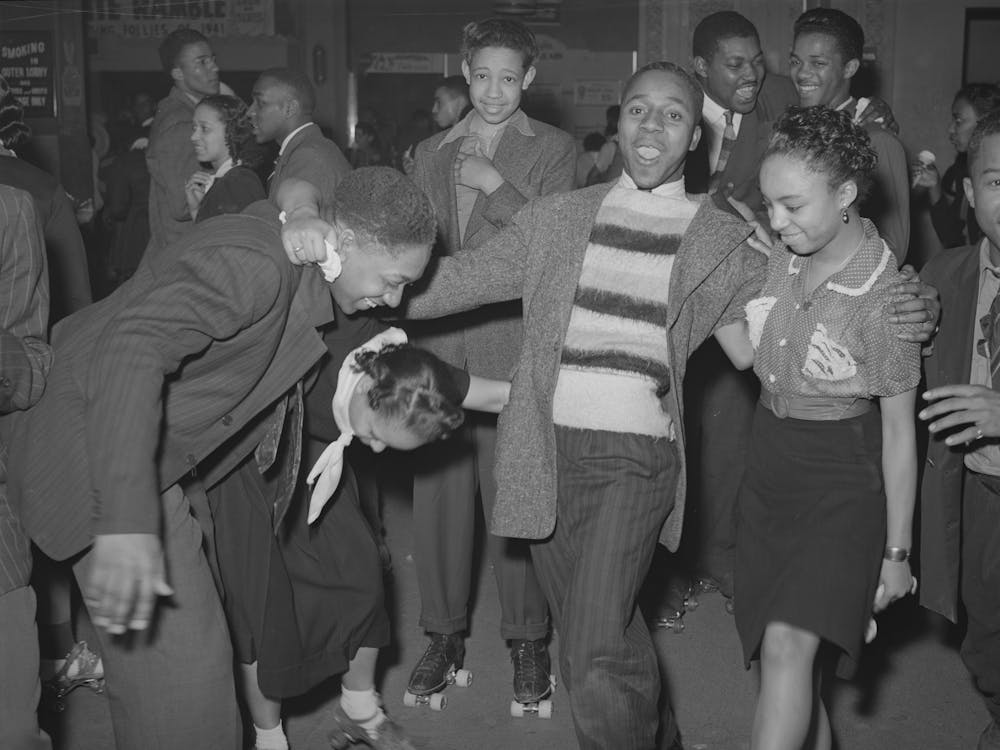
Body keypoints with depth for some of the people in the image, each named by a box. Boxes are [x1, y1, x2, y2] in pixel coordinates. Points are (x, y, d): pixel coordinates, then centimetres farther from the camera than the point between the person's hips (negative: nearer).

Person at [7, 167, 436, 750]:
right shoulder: (253, 263, -28)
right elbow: (133, 345, -39)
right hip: (101, 456, -9)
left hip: (166, 455, 9)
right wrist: (127, 521, -46)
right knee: (181, 672, -10)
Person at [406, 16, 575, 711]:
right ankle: (445, 632, 19)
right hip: (436, 337, 4)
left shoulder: (555, 150, 6)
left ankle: (527, 636, 12)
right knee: (439, 487, 5)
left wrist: (494, 184, -9)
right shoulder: (430, 152, 19)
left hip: (514, 343, -3)